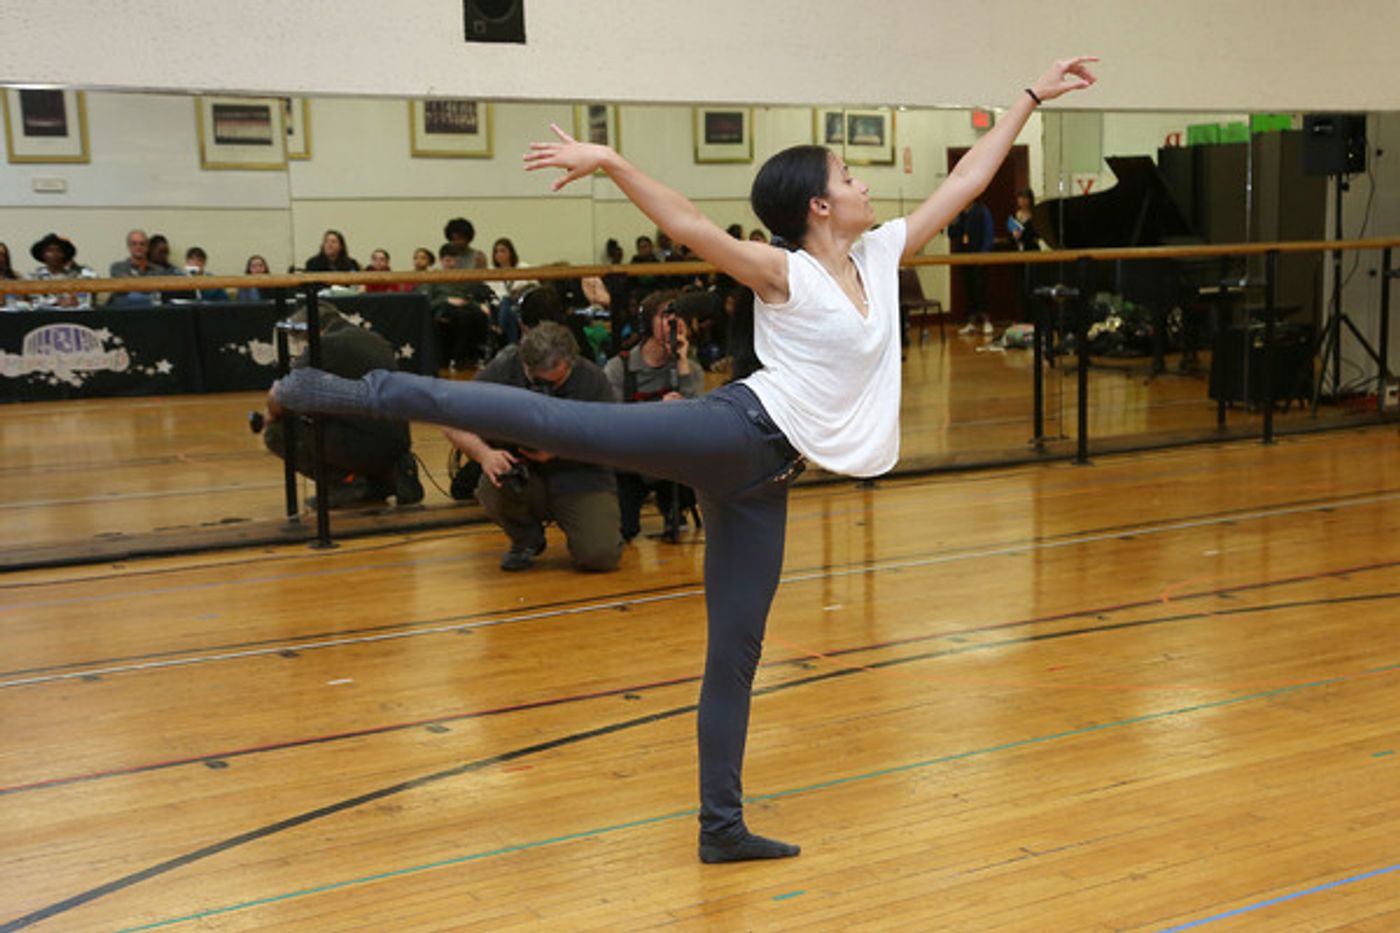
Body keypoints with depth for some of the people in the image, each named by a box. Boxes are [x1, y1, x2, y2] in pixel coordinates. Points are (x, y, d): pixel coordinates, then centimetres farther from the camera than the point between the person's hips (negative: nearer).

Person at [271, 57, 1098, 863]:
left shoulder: (880, 257, 16)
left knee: (736, 651, 9)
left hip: (763, 477, 6)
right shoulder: (785, 275, -3)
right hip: (735, 433, -6)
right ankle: (366, 392, -13)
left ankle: (722, 828, 16)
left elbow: (965, 181, 19)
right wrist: (610, 161, -27)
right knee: (554, 420, -19)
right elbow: (689, 225, -15)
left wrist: (1032, 98, 21)